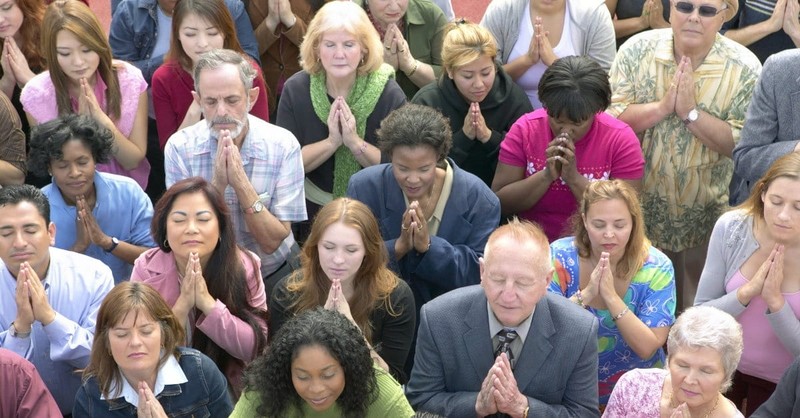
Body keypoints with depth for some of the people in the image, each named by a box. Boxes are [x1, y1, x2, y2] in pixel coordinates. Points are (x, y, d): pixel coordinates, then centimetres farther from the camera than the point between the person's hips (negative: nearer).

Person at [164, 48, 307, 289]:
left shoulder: (283, 145, -12)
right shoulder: (180, 147, -9)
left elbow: (272, 242, -12)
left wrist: (241, 182, -25)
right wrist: (218, 184, -25)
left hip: (273, 274, 0)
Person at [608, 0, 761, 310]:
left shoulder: (744, 68, -13)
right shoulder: (637, 49, -9)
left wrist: (691, 112, -25)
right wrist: (663, 106, -26)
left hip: (705, 211, -1)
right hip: (641, 203, 1)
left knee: (696, 297, 17)